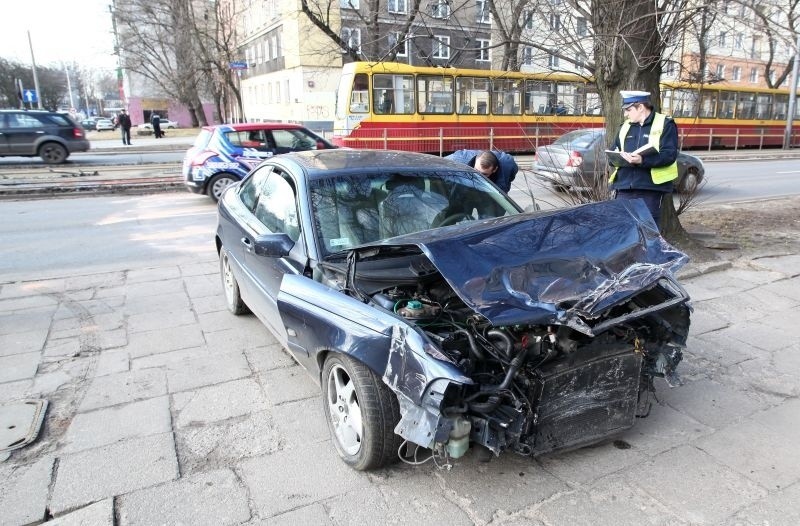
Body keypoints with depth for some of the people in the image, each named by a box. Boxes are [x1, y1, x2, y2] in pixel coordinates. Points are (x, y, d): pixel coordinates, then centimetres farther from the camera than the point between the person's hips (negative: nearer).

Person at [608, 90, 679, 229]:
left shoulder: (665, 124, 1)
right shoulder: (625, 126, 17)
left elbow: (669, 155, -11)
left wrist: (643, 160, -26)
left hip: (650, 187, -5)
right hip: (624, 186, 5)